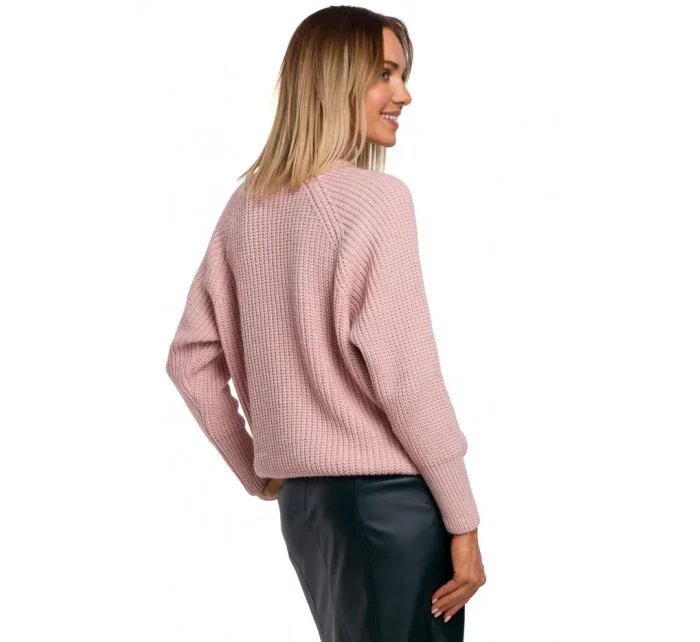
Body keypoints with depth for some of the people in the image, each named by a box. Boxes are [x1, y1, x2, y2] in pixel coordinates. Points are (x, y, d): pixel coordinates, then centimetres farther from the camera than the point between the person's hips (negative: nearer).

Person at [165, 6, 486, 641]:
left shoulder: (246, 207, 8)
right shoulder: (375, 198, -13)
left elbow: (192, 359, 9)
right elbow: (403, 374, -17)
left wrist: (256, 472, 16)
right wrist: (463, 520, -11)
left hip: (301, 498, 7)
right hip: (386, 498, -7)